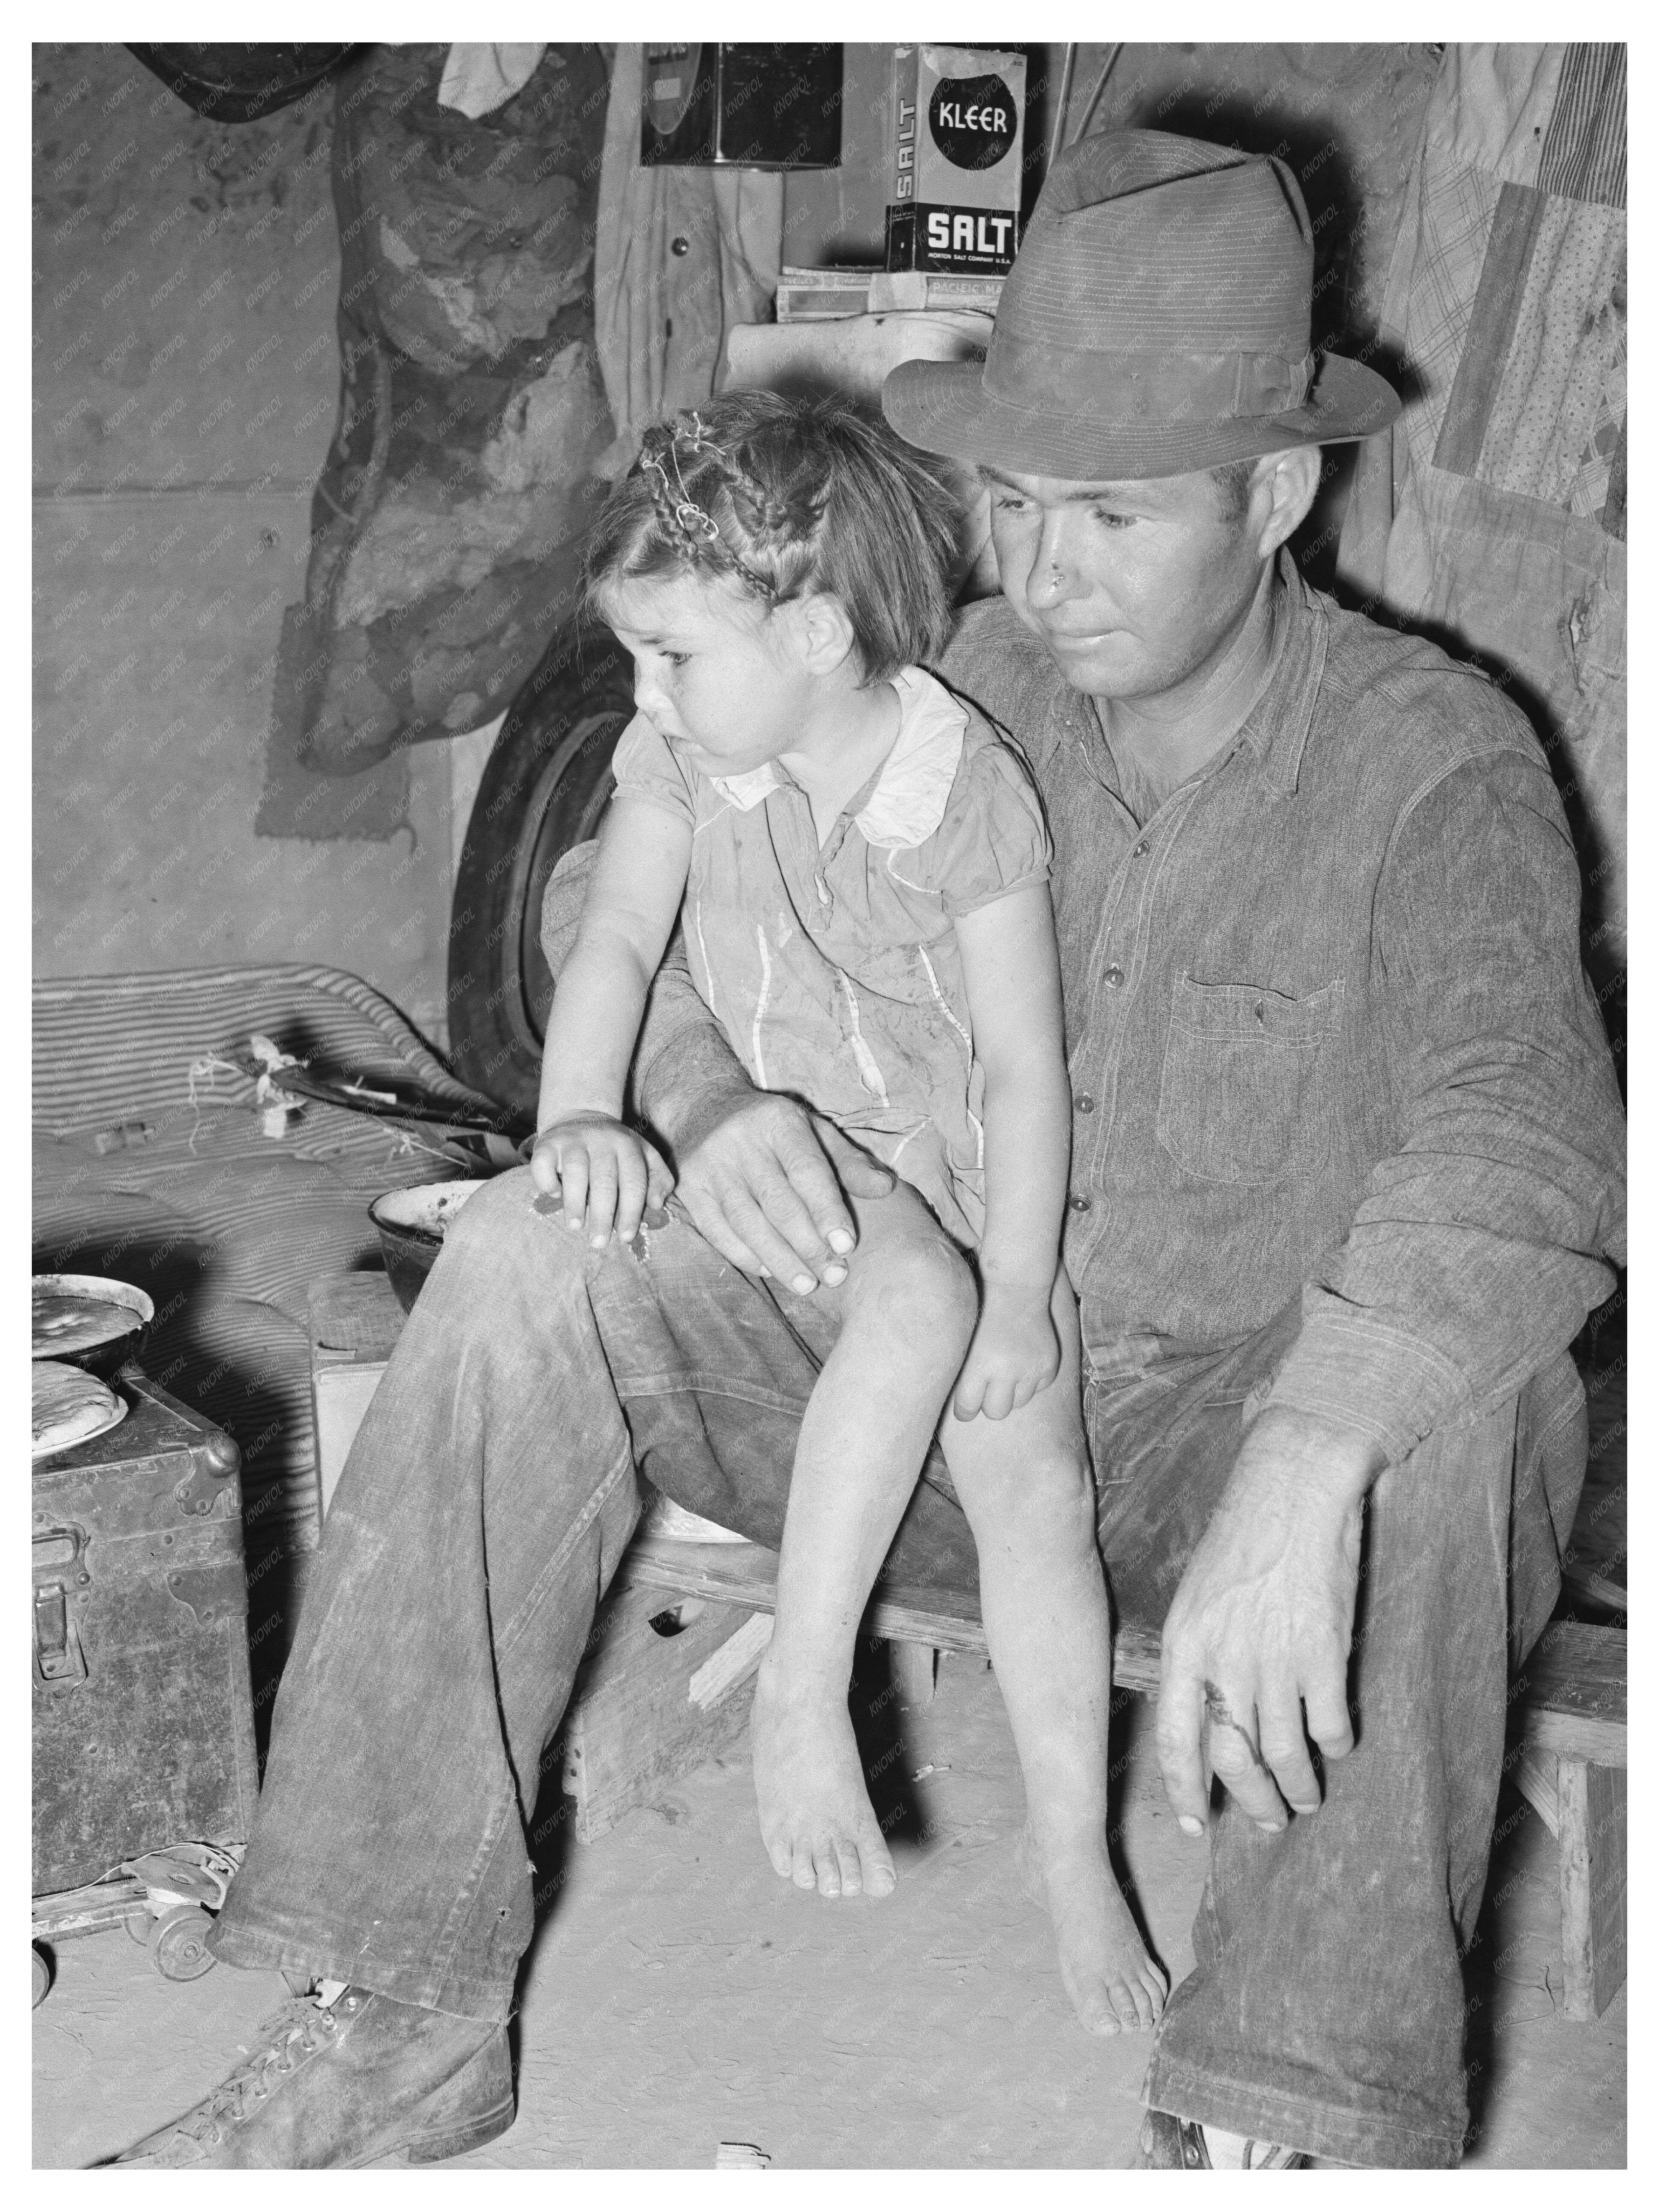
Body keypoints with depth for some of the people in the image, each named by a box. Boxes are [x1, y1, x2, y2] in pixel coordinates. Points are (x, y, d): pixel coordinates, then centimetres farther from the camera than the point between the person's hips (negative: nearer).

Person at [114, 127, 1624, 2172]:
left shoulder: (1433, 764, -15)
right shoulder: (977, 687, -2)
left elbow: (1524, 1153, -32)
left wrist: (1295, 1479, -50)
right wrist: (707, 1102, -23)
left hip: (1237, 1409, -3)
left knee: (1456, 1395, -36)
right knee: (530, 1265, -18)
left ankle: (1285, 2124, -38)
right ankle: (400, 2018, -18)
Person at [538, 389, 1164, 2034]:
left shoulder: (970, 793, -17)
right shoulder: (681, 752, -8)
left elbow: (1023, 1062, -14)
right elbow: (620, 940, -5)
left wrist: (1022, 1292, -16)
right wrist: (580, 1115, -23)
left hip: (955, 1165, 0)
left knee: (1033, 1483, -9)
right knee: (917, 1296, -33)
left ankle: (1076, 1864, 5)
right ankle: (801, 1686, -26)